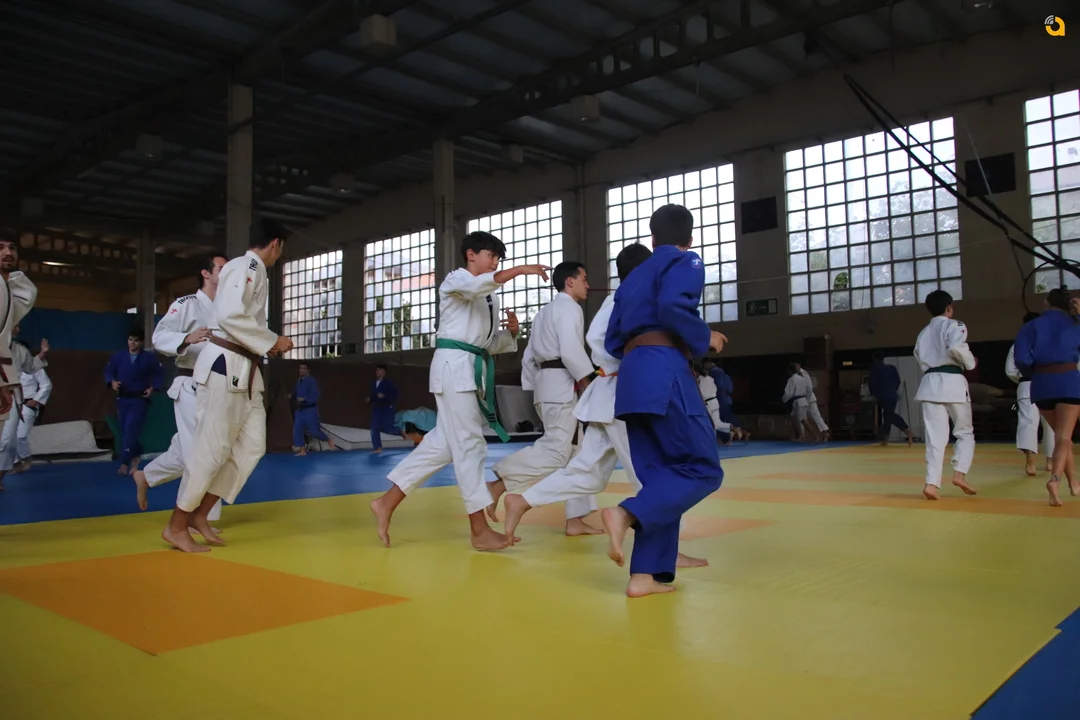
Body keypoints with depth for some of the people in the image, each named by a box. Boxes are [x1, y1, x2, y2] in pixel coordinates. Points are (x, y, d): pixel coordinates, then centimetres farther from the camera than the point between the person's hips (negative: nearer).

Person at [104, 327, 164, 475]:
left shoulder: (149, 357, -5)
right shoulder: (118, 356, 2)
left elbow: (160, 374, 3)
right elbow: (109, 370, 11)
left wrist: (152, 388, -7)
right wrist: (112, 382, -8)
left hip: (140, 400, -4)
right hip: (122, 399, 4)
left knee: (130, 430, -13)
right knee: (125, 431, 10)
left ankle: (124, 464, -12)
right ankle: (135, 457, 33)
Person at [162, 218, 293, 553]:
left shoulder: (253, 271, 18)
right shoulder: (245, 267, -11)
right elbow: (230, 316, -23)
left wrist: (268, 344, 16)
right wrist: (271, 342, -16)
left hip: (243, 368, 10)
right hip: (225, 365, -10)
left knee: (250, 445, 8)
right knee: (212, 446, -5)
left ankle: (199, 514, 16)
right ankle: (176, 525, 6)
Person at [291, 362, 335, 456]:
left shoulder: (312, 381, -15)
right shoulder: (299, 380, 10)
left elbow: (315, 396, -22)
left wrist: (304, 399, -32)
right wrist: (292, 395, 3)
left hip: (310, 410, -8)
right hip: (300, 409, 8)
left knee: (314, 431, -5)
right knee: (297, 430, 3)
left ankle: (329, 440, 20)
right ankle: (302, 450, 11)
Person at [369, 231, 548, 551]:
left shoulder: (488, 297, 21)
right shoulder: (455, 280, -3)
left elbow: (491, 344, 21)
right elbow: (479, 283, -28)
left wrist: (511, 331, 2)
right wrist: (521, 269, -37)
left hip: (474, 370, 9)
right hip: (454, 366, -9)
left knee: (443, 444, 8)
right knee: (469, 444, -7)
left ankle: (387, 503, 17)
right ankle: (480, 529, -1)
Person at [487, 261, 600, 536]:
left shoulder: (545, 312, 24)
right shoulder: (568, 307, -6)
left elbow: (530, 356, 23)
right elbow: (570, 350, -19)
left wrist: (533, 389, 23)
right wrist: (588, 386, -15)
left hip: (547, 383, 10)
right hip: (562, 384, -10)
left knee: (574, 454, 9)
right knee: (555, 450, -15)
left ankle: (575, 520, 10)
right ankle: (497, 486, -16)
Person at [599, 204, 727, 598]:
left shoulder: (633, 277, 26)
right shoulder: (686, 262, 5)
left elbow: (613, 340, 21)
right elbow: (672, 308, -16)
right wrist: (704, 338, -1)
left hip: (631, 376, 8)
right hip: (664, 372, -8)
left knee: (661, 474, 10)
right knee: (702, 470, -2)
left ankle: (645, 575, 4)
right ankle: (627, 513, -22)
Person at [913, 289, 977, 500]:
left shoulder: (923, 333, 19)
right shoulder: (953, 325, -1)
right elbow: (956, 347, -18)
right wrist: (970, 362, -2)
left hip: (930, 383, 5)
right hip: (952, 381, -4)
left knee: (935, 437, 2)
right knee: (965, 432, 12)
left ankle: (932, 483, -8)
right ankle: (959, 473, -4)